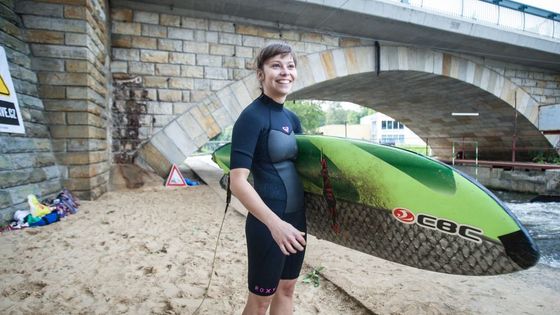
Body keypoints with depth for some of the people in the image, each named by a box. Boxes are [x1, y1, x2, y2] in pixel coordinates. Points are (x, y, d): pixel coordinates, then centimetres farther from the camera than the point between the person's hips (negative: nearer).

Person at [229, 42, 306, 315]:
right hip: (268, 224, -7)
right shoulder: (252, 116, -16)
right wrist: (275, 223, -31)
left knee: (286, 289, 22)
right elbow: (238, 181, -23)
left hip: (297, 219, 7)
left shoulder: (292, 118, 8)